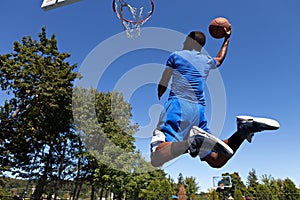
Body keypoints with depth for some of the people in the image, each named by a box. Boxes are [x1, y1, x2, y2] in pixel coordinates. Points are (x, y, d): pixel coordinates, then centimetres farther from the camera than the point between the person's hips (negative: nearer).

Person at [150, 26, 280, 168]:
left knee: (156, 160, -18)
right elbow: (219, 59, 48)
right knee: (216, 161, 13)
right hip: (199, 111, 6)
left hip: (177, 106, -5)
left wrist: (156, 99, 27)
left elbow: (162, 87, 6)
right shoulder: (207, 61, 21)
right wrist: (227, 38, 59)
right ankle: (244, 129, -9)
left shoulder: (175, 56, 7)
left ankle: (192, 141, -42)